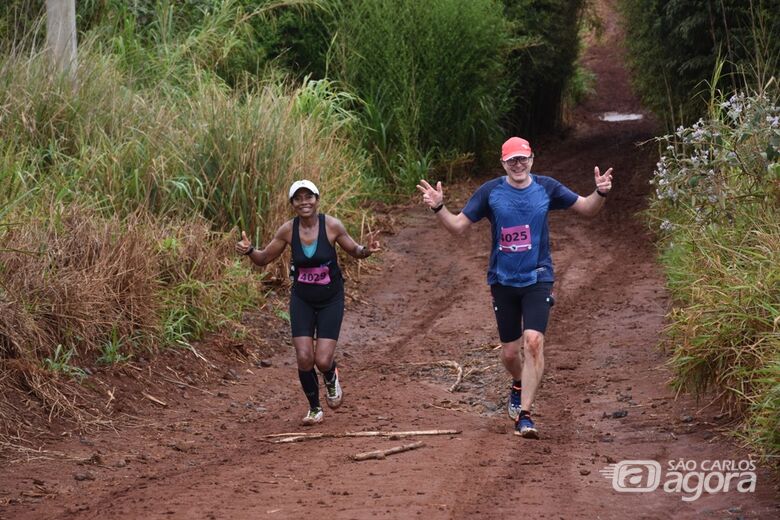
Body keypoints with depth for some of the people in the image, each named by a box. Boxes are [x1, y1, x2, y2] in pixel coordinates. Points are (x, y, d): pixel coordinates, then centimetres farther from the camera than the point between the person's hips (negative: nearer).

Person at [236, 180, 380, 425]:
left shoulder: (332, 226, -15)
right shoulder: (288, 230, -10)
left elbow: (354, 251, 0)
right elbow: (264, 258, 1)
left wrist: (367, 250, -23)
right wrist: (249, 250, -19)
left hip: (331, 299, -2)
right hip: (302, 299, 2)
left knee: (323, 361, -10)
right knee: (304, 359, -7)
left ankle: (331, 377, 30)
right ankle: (314, 408, 18)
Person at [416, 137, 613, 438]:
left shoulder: (546, 188, -2)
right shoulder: (490, 192, -4)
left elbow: (587, 209, 8)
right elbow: (458, 226, -1)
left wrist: (600, 193, -13)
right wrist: (438, 208, -19)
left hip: (537, 278, -1)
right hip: (503, 280, 1)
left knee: (533, 340, -20)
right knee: (510, 351, 9)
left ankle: (524, 414, -18)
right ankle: (519, 386, 44)